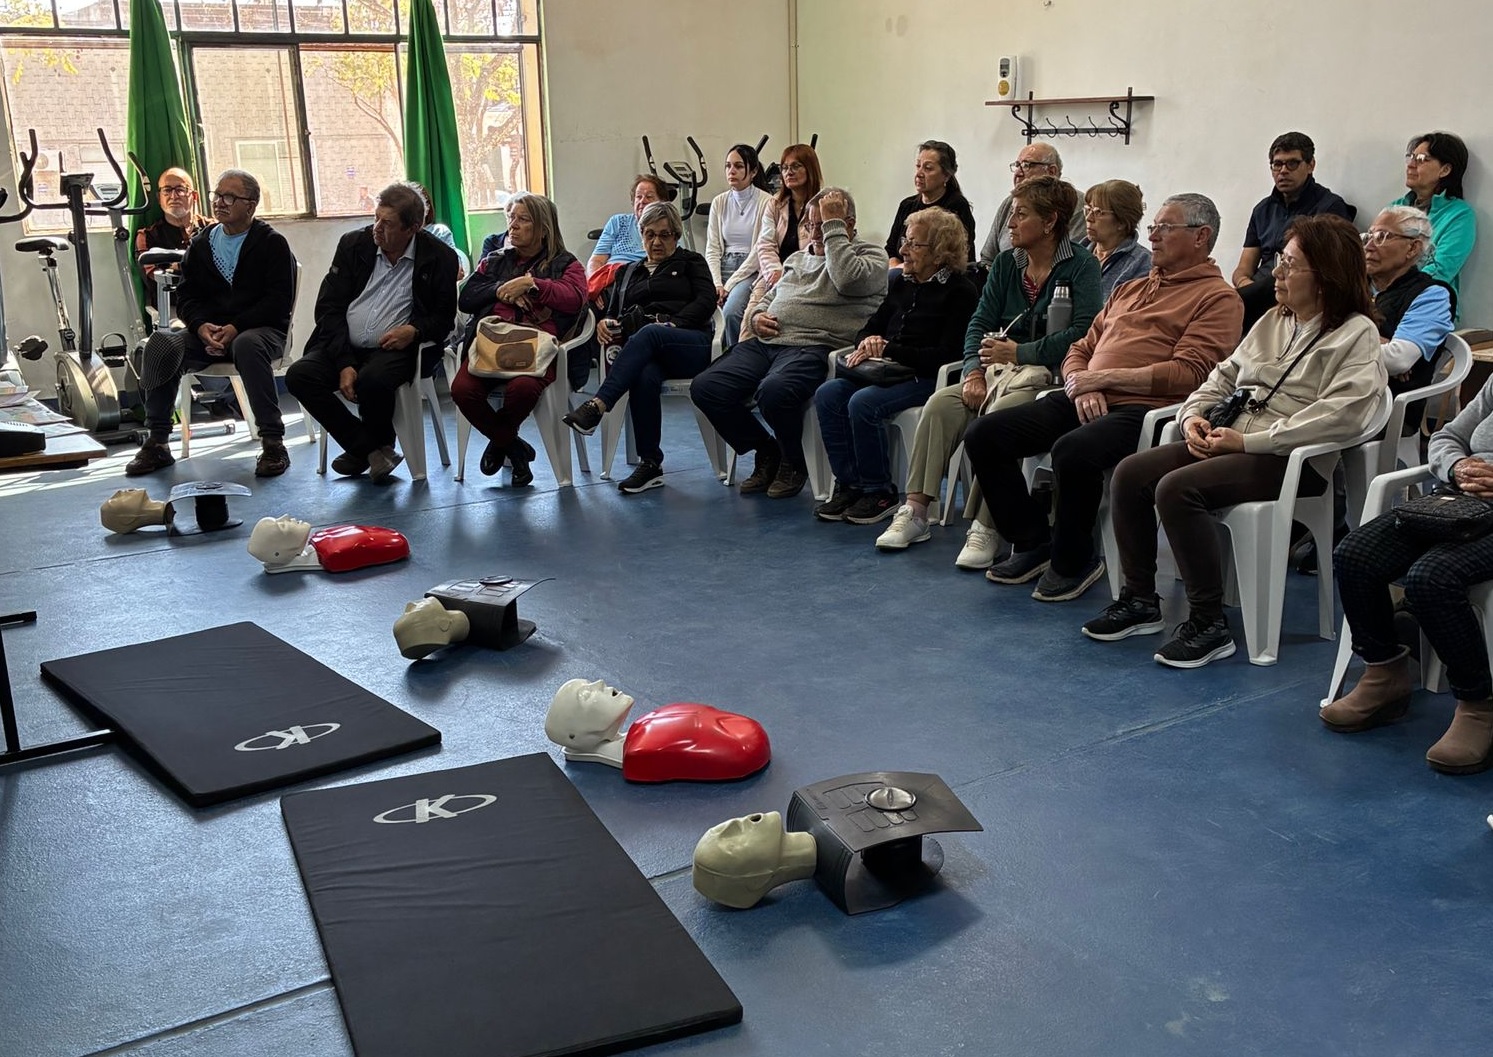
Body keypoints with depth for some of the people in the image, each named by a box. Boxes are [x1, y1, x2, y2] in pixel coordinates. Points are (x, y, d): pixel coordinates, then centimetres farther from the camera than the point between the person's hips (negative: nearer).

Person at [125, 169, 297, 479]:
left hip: (261, 329, -5)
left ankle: (273, 442, -34)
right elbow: (186, 295, 11)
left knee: (247, 346, -39)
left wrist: (236, 328, -20)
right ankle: (157, 444, -12)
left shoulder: (271, 243, -1)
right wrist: (201, 326, -12)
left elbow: (279, 301, -10)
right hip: (209, 331, 5)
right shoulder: (201, 243, 14)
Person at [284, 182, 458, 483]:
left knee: (373, 380, -36)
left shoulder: (439, 257, -1)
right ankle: (367, 447, -7)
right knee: (299, 375, -22)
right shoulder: (353, 244, 4)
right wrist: (344, 363, -13)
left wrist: (414, 331, -18)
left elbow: (443, 318, 6)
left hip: (393, 349, -4)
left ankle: (380, 445, -1)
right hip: (344, 347, 4)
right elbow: (328, 307, 0)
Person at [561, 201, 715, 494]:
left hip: (691, 344, -2)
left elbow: (706, 301, 4)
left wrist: (673, 324, -13)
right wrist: (604, 323, 0)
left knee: (648, 334, -39)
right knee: (645, 376, -38)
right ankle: (650, 464, -34)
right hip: (643, 350, 2)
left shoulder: (691, 262, 22)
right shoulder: (629, 272, 33)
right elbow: (614, 313, 26)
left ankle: (597, 406, -52)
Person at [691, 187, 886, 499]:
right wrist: (756, 316, 10)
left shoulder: (871, 256, 5)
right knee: (705, 388, -11)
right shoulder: (797, 258, 27)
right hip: (765, 342, 7)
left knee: (773, 391, -37)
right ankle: (767, 451, 7)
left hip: (813, 347, -7)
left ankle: (794, 463, -6)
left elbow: (847, 280, -17)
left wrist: (834, 227, -8)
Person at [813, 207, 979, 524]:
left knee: (863, 403, -30)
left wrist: (889, 350, -14)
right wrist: (869, 343, -4)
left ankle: (879, 493, -14)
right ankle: (849, 486, -12)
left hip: (928, 378, -7)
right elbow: (871, 327, 22)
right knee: (827, 394, -17)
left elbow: (947, 354, -15)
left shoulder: (960, 291, -6)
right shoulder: (903, 282, 16)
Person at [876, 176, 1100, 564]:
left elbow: (1083, 332, -15)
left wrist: (1018, 352, -14)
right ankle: (915, 511, -18)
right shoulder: (1006, 263, 15)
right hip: (999, 370, 6)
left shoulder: (1080, 266, -3)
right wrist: (974, 371, -10)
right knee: (940, 404, -19)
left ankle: (984, 528, -30)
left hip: (1048, 375, -6)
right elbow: (980, 323, 9)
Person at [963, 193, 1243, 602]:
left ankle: (1074, 561, -11)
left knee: (1073, 450, -37)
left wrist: (1102, 377, -11)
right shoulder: (1130, 289, 27)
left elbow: (1189, 372, -11)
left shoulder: (1217, 297, 3)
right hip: (1085, 401, 8)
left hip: (1143, 408, -8)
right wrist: (1081, 385, -1)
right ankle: (1033, 540, 7)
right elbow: (1081, 349, 24)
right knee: (983, 436, -8)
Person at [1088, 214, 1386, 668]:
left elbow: (1341, 415, -21)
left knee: (1177, 488, -29)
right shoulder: (1274, 321, 18)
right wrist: (1195, 416, 1)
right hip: (1232, 441, 8)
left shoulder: (1356, 334, -7)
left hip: (1295, 459, -8)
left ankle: (1209, 623, -19)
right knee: (1130, 473, -8)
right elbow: (1225, 375, 24)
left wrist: (1248, 440, -22)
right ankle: (1140, 600, 3)